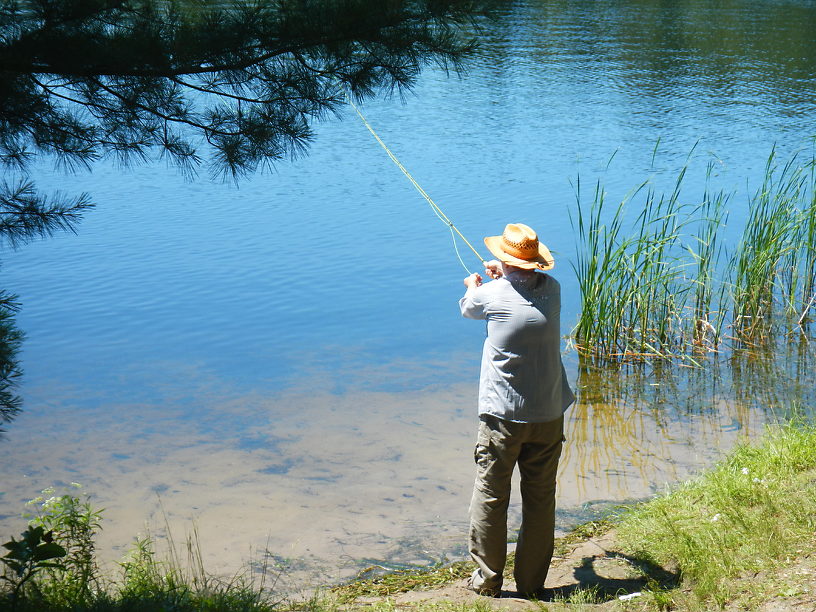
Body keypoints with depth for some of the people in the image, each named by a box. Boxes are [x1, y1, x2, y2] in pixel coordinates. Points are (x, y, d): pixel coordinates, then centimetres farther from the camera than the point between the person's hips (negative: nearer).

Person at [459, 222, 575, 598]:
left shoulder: (493, 294, -9)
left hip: (502, 416, -4)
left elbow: (468, 309, 14)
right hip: (548, 415, 4)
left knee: (490, 498, 7)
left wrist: (474, 285, 36)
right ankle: (532, 583, 17)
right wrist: (504, 276, 42)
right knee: (540, 499, 9)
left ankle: (487, 580, 13)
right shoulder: (551, 289, 1)